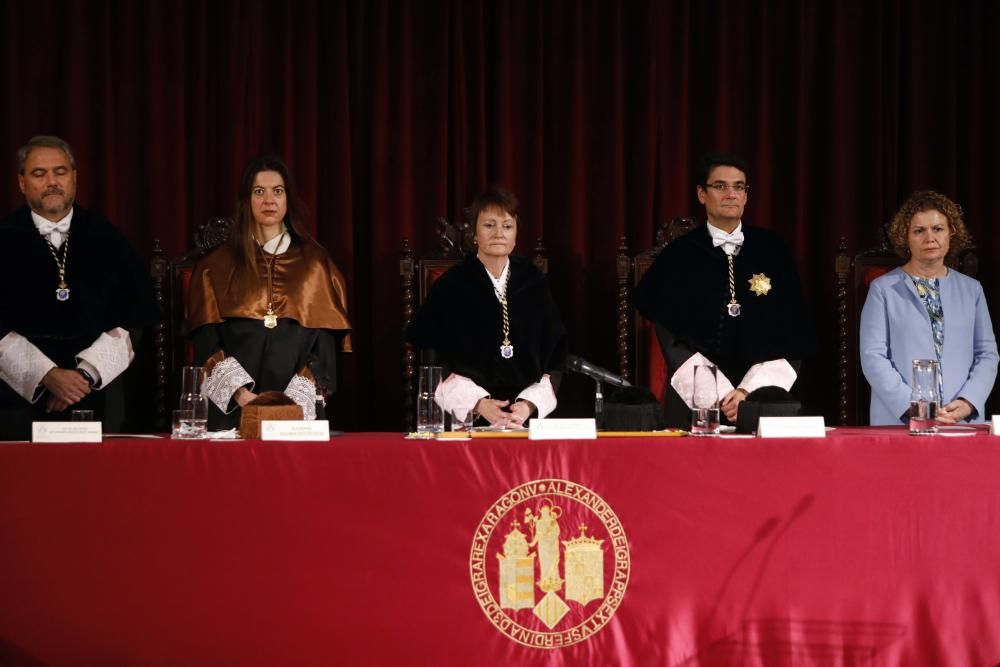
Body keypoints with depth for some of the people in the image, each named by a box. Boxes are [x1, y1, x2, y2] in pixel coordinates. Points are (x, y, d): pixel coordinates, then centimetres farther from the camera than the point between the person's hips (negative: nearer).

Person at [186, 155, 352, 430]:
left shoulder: (315, 264, 8)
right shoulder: (218, 266, 7)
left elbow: (325, 343, 2)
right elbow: (206, 343, 1)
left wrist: (294, 401, -11)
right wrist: (240, 393, -14)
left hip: (299, 410, 0)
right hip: (233, 409, 0)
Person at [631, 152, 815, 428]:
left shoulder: (771, 252, 6)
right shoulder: (678, 256, 2)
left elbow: (791, 337, 2)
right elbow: (674, 343, -5)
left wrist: (750, 393, -11)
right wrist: (723, 397, -16)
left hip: (762, 402, 1)